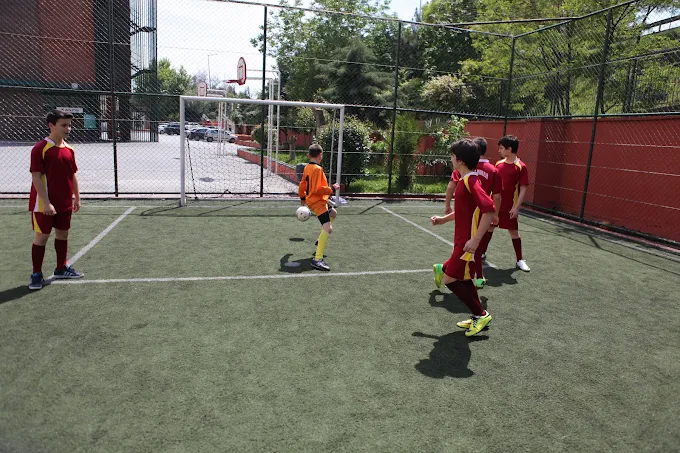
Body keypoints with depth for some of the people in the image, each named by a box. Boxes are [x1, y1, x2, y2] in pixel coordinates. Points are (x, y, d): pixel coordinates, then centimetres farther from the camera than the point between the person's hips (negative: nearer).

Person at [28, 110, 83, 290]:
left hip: (65, 203, 7)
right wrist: (45, 202, -21)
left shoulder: (69, 149, 7)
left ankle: (61, 268, 29)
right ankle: (36, 274, 11)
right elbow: (37, 176, -17)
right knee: (42, 236, 0)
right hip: (45, 204, -7)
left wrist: (77, 197, 12)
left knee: (63, 234, 14)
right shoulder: (40, 148, -14)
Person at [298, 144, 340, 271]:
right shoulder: (318, 169, -19)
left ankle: (321, 241, 37)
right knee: (327, 228, -20)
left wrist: (302, 197, 32)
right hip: (317, 202, -11)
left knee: (333, 213, 33)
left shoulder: (307, 167, 9)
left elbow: (302, 184, 18)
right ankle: (317, 260, -25)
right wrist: (331, 189, -15)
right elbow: (317, 189, -25)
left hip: (312, 199, 11)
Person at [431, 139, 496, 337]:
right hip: (462, 240, 10)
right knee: (463, 279, 17)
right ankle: (478, 318, 30)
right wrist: (443, 219, 22)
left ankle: (480, 315, 9)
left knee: (450, 279, -5)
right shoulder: (464, 180, 10)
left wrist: (475, 240, -29)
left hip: (468, 242, -10)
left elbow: (489, 209, -29)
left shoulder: (471, 181, -20)